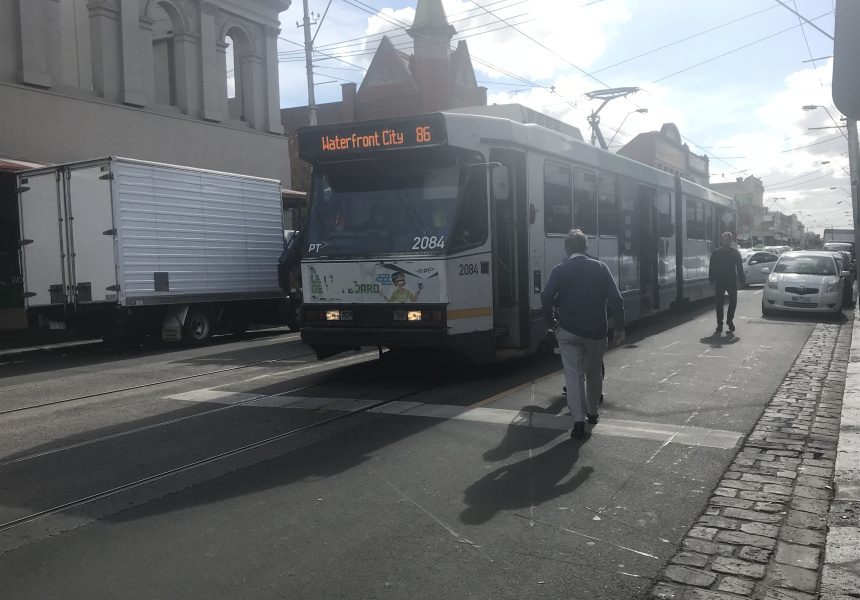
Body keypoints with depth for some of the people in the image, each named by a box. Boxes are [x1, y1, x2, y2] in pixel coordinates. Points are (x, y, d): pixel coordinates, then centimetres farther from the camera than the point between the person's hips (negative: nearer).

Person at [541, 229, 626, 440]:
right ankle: (592, 412, 34)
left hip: (568, 331, -2)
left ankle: (578, 421, -9)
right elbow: (616, 299, -3)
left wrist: (552, 323, -1)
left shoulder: (560, 270, -1)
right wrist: (620, 327, 2)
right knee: (594, 373, 20)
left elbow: (546, 298, -13)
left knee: (574, 375, 0)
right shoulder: (600, 268, 3)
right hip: (596, 331, 2)